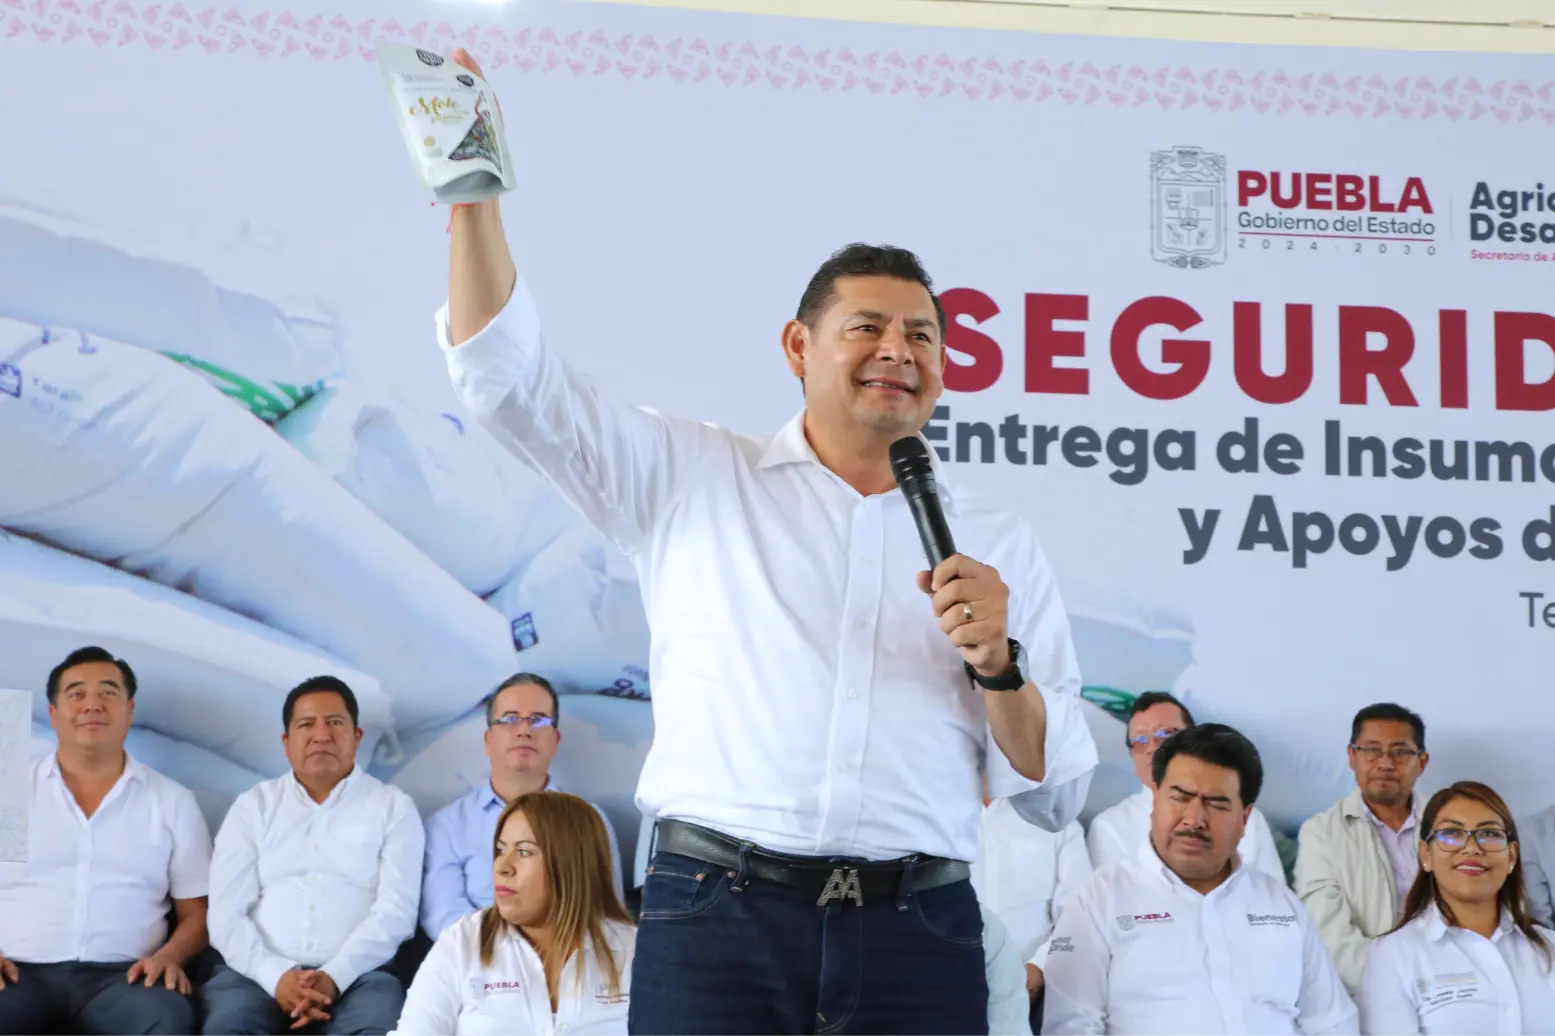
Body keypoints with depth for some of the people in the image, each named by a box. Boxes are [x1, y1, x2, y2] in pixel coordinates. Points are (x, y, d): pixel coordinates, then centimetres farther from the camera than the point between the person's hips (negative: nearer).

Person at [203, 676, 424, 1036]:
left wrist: (335, 976, -16)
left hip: (357, 975, -1)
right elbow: (226, 912, 5)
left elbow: (396, 910, 0)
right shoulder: (253, 806, 16)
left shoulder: (393, 806, 12)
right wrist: (276, 976, -13)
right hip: (260, 974, 1)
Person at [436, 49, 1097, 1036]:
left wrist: (997, 664, -5)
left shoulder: (997, 541, 13)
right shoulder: (692, 478, 12)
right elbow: (505, 372, 7)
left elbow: (1057, 795, 12)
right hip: (716, 916, -1)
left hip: (917, 932, 1)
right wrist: (474, 193, -1)